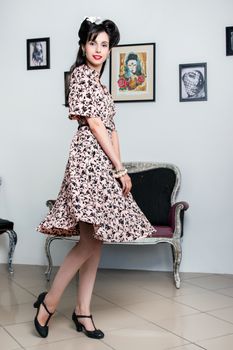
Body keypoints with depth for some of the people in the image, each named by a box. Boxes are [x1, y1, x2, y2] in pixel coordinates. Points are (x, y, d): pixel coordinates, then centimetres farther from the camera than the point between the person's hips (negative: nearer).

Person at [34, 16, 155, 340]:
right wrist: (120, 169, -11)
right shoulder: (81, 73, -3)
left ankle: (82, 311, 12)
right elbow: (94, 123, -11)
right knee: (91, 239, -10)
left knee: (96, 239, 6)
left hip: (104, 162, 9)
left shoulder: (99, 82, 23)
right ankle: (50, 301, 4)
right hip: (89, 158, -9)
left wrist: (119, 168, 9)